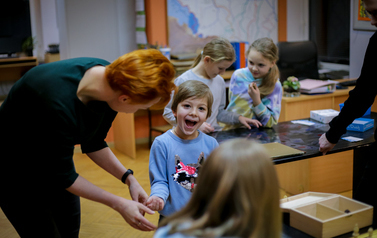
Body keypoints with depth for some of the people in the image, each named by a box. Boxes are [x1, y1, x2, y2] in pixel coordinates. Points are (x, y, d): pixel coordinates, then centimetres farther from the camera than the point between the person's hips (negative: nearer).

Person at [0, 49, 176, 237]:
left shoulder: (111, 77, -18)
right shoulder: (58, 103, -40)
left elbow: (93, 143, -1)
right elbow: (62, 175, -25)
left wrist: (128, 178, -10)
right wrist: (118, 204, -20)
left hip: (52, 160, 7)